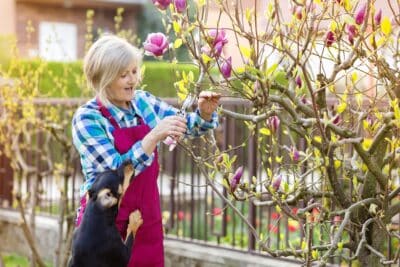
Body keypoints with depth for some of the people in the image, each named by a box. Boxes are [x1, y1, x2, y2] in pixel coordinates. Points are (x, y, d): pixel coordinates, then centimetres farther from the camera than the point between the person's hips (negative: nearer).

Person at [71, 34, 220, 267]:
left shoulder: (143, 102, 3)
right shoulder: (87, 118, -13)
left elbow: (190, 126, 13)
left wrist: (205, 112, -9)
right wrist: (154, 136, -30)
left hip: (147, 221, 5)